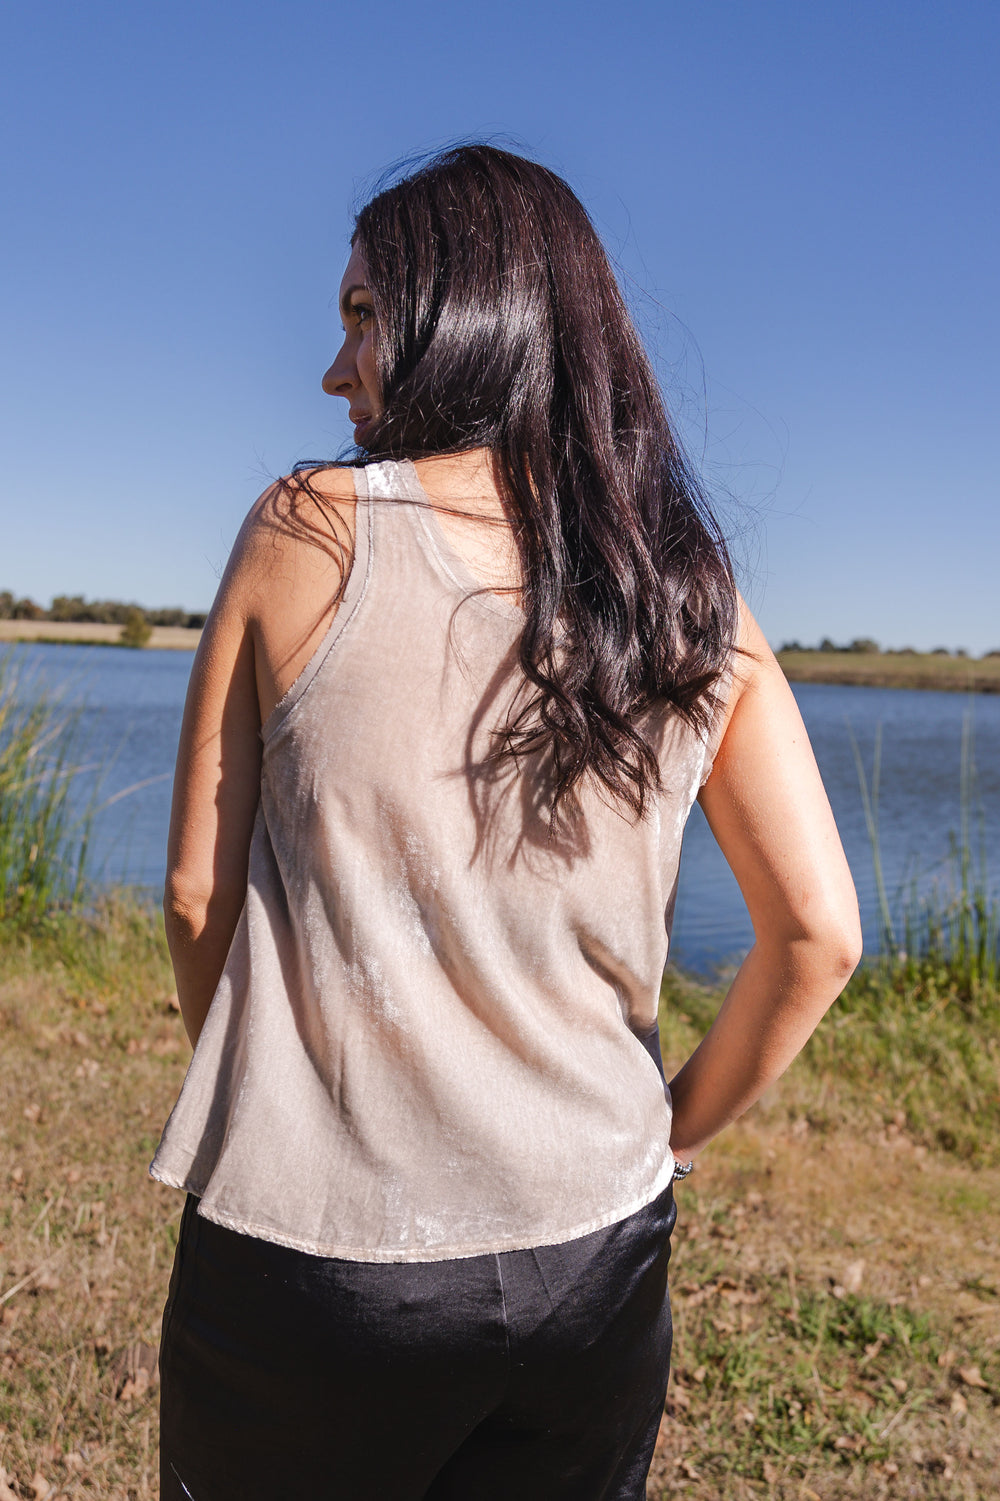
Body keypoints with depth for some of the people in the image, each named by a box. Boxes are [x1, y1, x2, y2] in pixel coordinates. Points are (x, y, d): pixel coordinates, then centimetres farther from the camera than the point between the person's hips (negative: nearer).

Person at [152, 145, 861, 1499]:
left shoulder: (308, 534, -10)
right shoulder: (691, 595, -2)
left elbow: (199, 894, -4)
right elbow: (819, 933, -4)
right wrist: (669, 1134, 10)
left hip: (316, 1248, -2)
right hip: (596, 1261, 3)